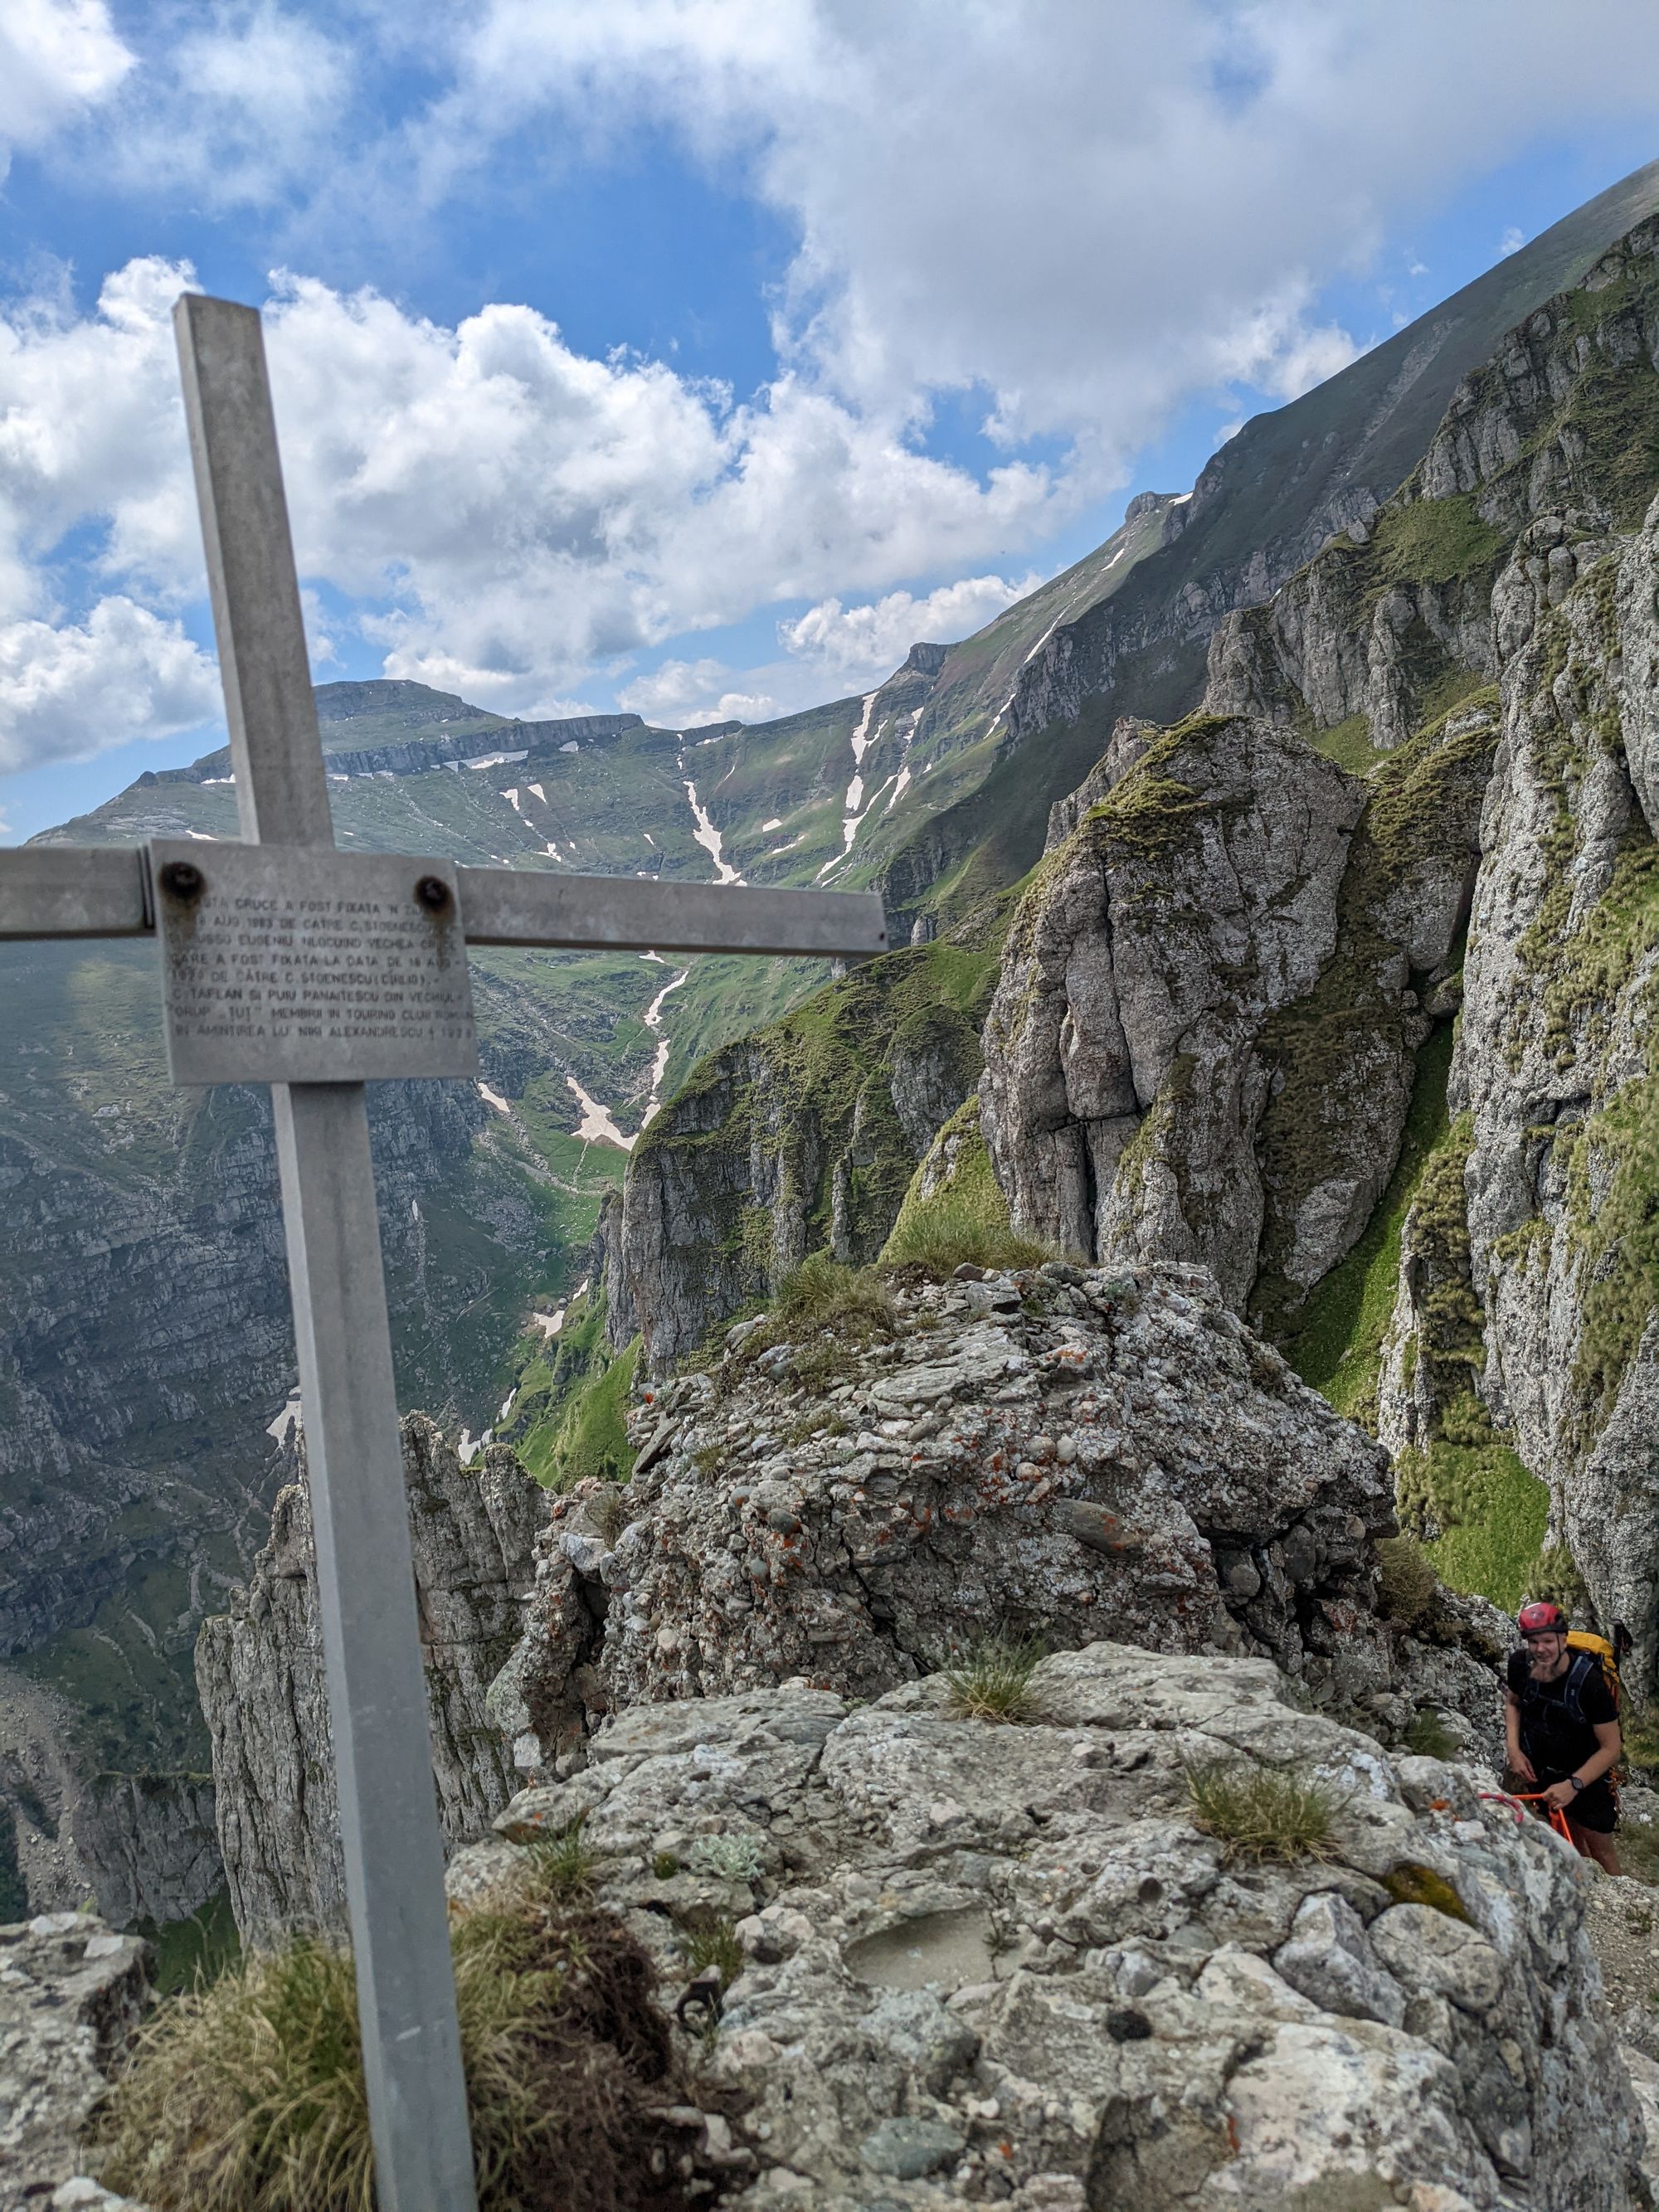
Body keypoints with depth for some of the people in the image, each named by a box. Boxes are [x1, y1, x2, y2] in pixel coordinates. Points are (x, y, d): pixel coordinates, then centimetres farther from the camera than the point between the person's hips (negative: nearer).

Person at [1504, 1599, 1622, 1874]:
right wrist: (1514, 1749, -9)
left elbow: (1611, 1747, -22)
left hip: (1585, 1775, -3)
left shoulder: (1590, 1681, -30)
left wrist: (1573, 1785, -29)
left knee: (1599, 1851, 7)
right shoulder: (1520, 1664, -18)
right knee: (1571, 1840, 17)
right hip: (1540, 1768, 3)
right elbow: (1513, 1702, 5)